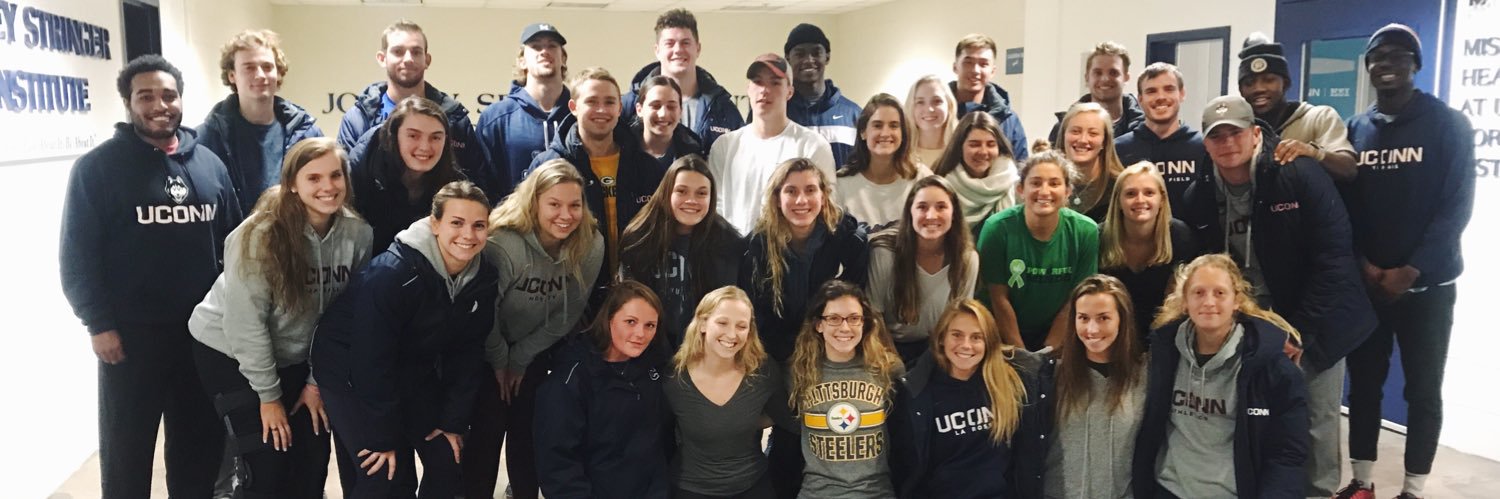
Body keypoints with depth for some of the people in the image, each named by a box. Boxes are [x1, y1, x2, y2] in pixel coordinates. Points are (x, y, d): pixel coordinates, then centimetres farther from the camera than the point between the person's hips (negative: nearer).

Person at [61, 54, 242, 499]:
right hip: (130, 334, -3)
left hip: (204, 331, 4)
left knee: (201, 444, 16)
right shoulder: (97, 167, -5)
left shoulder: (209, 163, 7)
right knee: (128, 450, 10)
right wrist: (98, 323, -11)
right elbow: (77, 256, -7)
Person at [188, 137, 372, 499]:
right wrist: (268, 394, -17)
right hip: (229, 353, -4)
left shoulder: (357, 233, -12)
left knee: (312, 462, 3)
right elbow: (245, 322, -22)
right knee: (266, 466, -8)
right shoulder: (260, 235, -25)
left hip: (294, 358, 4)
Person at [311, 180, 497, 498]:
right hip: (351, 371, -6)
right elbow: (371, 360, -26)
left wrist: (454, 421, -4)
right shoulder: (392, 273, -31)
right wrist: (382, 437, -20)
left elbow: (465, 353, -2)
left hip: (415, 373, 6)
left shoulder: (484, 278, -11)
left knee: (447, 460, 4)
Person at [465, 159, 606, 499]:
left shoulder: (591, 246, -20)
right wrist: (500, 360, -4)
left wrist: (521, 358, -4)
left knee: (527, 432, 7)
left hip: (537, 352, 3)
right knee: (487, 432, -1)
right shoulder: (503, 243, -31)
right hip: (489, 352, -3)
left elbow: (569, 313, -8)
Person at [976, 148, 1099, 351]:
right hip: (1001, 332, -1)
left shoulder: (1086, 231, -11)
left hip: (1056, 334, 2)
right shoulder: (997, 228, -17)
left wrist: (1048, 352, -7)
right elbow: (999, 298, -11)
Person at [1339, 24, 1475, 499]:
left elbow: (1456, 207, -8)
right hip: (1365, 283, 3)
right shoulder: (1356, 129, 7)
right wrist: (1363, 264, -8)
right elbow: (1345, 205, 5)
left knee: (1423, 390, 4)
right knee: (1364, 384, 8)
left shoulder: (1449, 125, -3)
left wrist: (1410, 271, -14)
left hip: (1427, 284, -3)